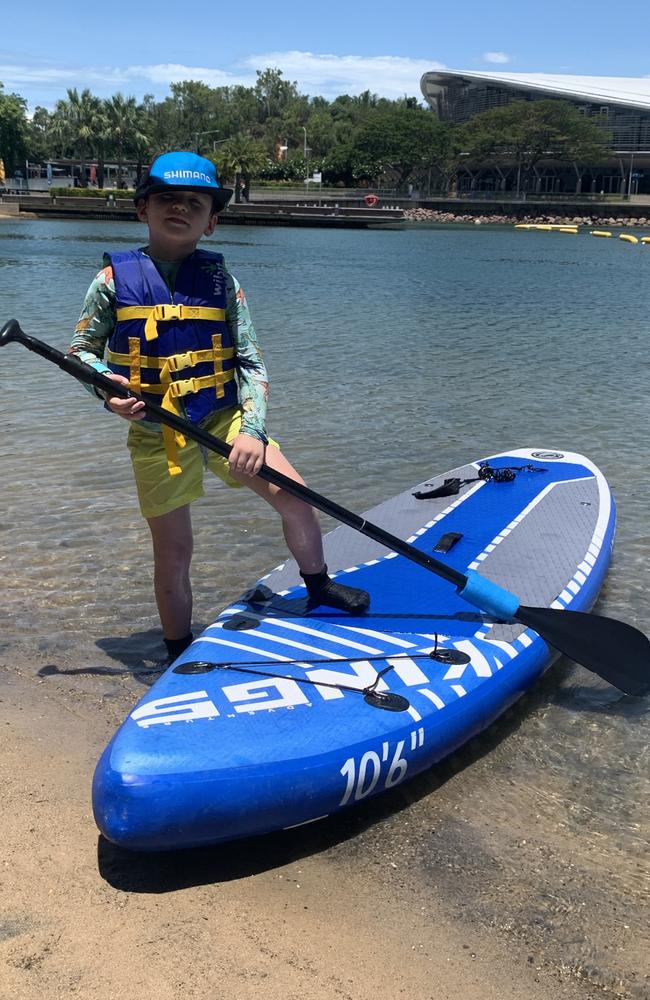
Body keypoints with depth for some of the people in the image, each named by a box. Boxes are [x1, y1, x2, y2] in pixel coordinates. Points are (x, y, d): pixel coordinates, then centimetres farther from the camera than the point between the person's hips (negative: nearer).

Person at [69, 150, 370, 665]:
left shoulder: (220, 279, 0)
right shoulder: (115, 279, -3)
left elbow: (251, 362, -2)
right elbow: (81, 349, 7)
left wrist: (252, 430, -16)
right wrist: (107, 387, -14)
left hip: (224, 419, 1)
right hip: (156, 434, -1)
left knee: (294, 498, -12)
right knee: (173, 553, 5)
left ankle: (319, 587, 19)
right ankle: (180, 656, 26)